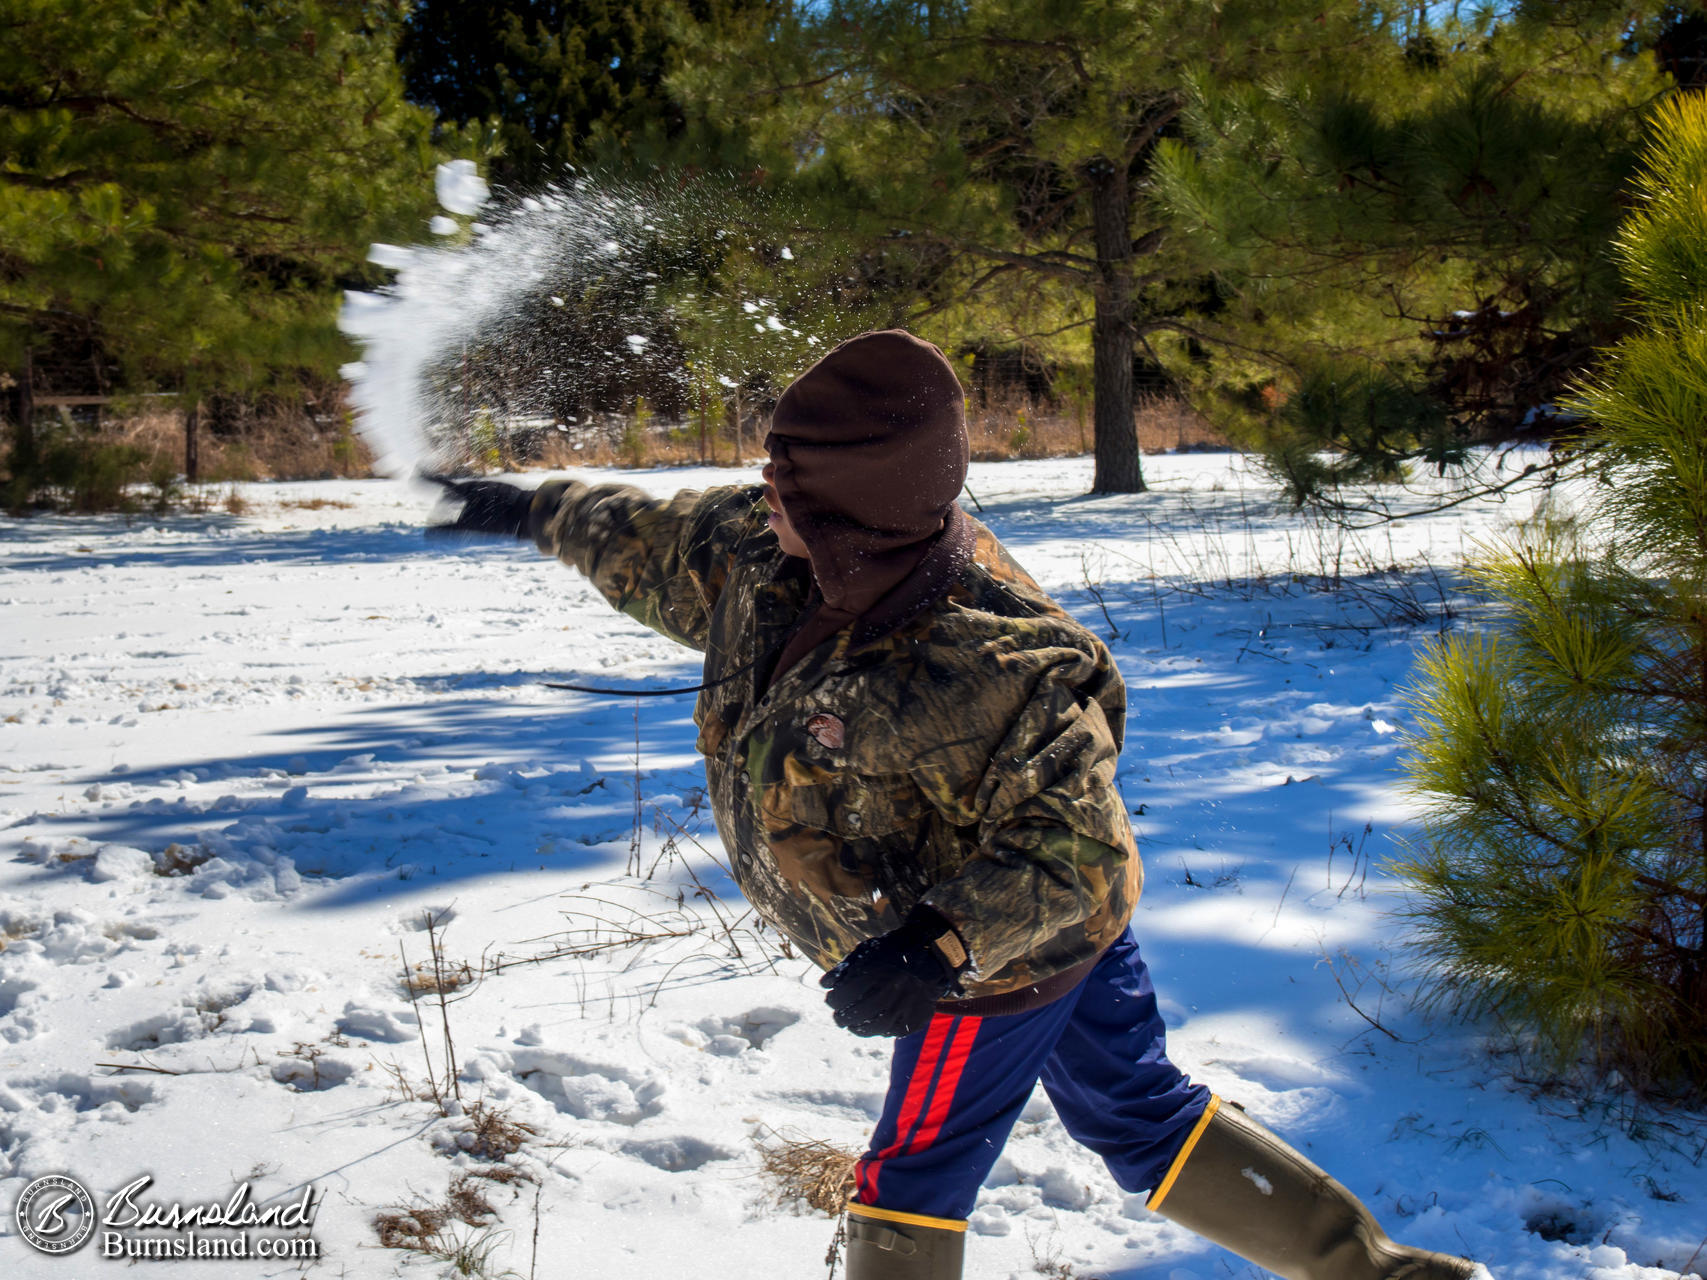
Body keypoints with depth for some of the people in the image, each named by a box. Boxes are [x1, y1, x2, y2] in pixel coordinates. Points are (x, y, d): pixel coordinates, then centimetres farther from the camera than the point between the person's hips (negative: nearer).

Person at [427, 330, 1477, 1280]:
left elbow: (1068, 850, -32)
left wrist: (937, 949, -40)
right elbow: (659, 548, 10)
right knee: (1141, 1117, 20)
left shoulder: (980, 663, -37)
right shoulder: (766, 552, -10)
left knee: (915, 1181, 9)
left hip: (999, 964, -9)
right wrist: (541, 512, 21)